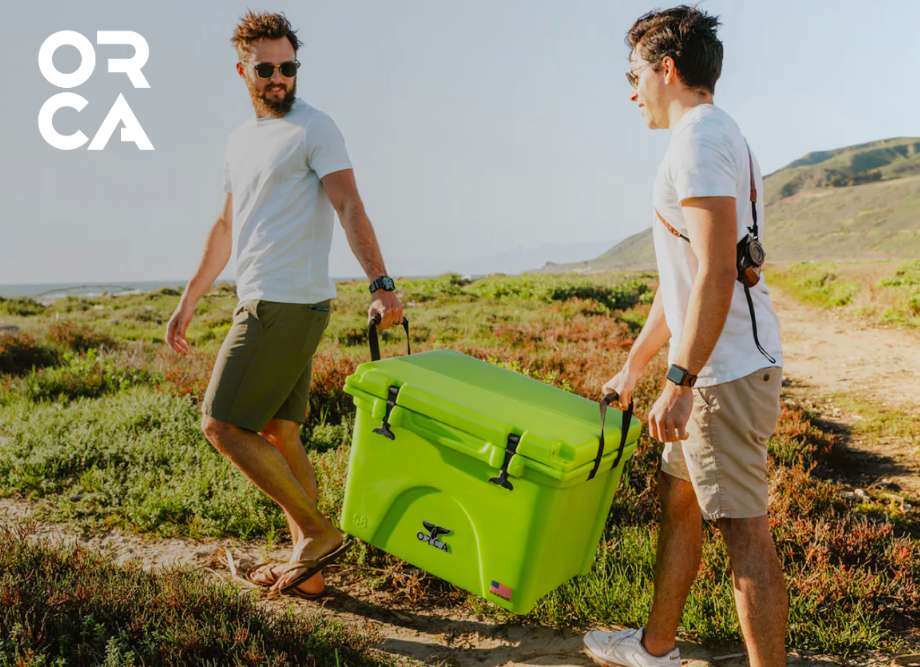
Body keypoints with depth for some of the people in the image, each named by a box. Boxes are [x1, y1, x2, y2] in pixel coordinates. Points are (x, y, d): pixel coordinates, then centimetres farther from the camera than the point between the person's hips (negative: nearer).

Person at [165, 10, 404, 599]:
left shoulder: (314, 129, -4)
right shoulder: (242, 139, 20)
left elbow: (350, 207, -16)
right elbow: (226, 228, 26)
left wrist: (381, 283, -30)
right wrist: (188, 302, 27)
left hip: (288, 306, -9)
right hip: (263, 305, 9)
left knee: (222, 424, -9)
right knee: (279, 434, 10)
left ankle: (319, 532, -2)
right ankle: (306, 566, 19)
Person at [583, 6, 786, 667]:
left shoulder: (699, 139, -13)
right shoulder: (718, 137, 20)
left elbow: (716, 275, -24)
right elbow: (680, 281, 22)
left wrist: (680, 380, -23)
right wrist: (632, 367, 24)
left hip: (725, 372, -11)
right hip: (714, 369, 11)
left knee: (745, 532, -3)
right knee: (678, 499, 19)